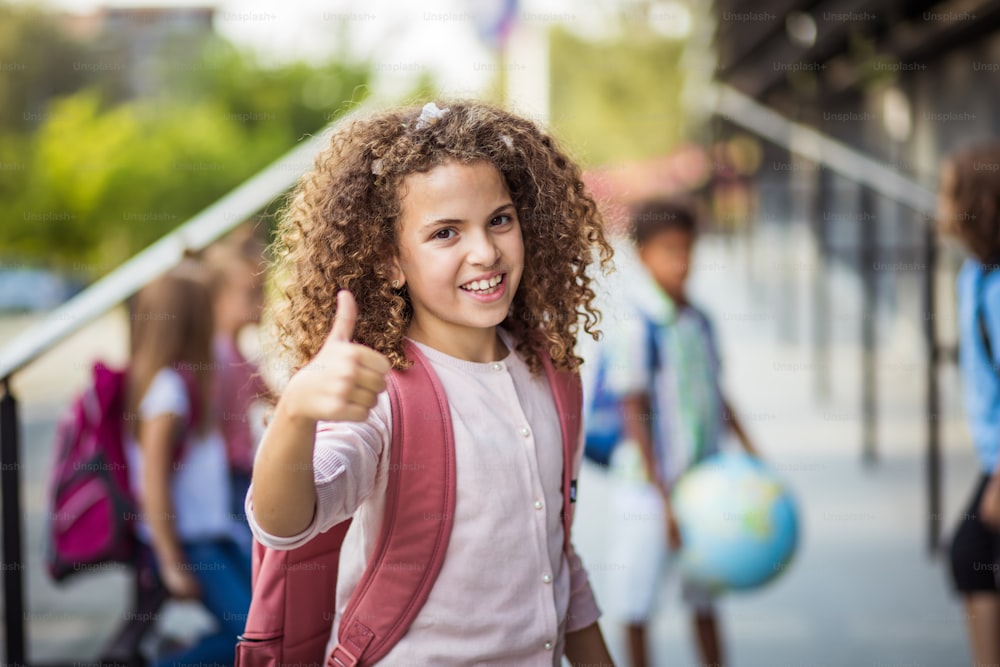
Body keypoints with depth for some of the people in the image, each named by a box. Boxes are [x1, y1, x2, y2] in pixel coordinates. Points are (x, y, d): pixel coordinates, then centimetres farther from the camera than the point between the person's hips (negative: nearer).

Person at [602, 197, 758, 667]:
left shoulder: (698, 321, 6)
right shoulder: (635, 325, -14)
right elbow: (634, 414, -14)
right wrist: (663, 497, -16)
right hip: (648, 484, -6)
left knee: (705, 599, 15)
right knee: (637, 605, 3)